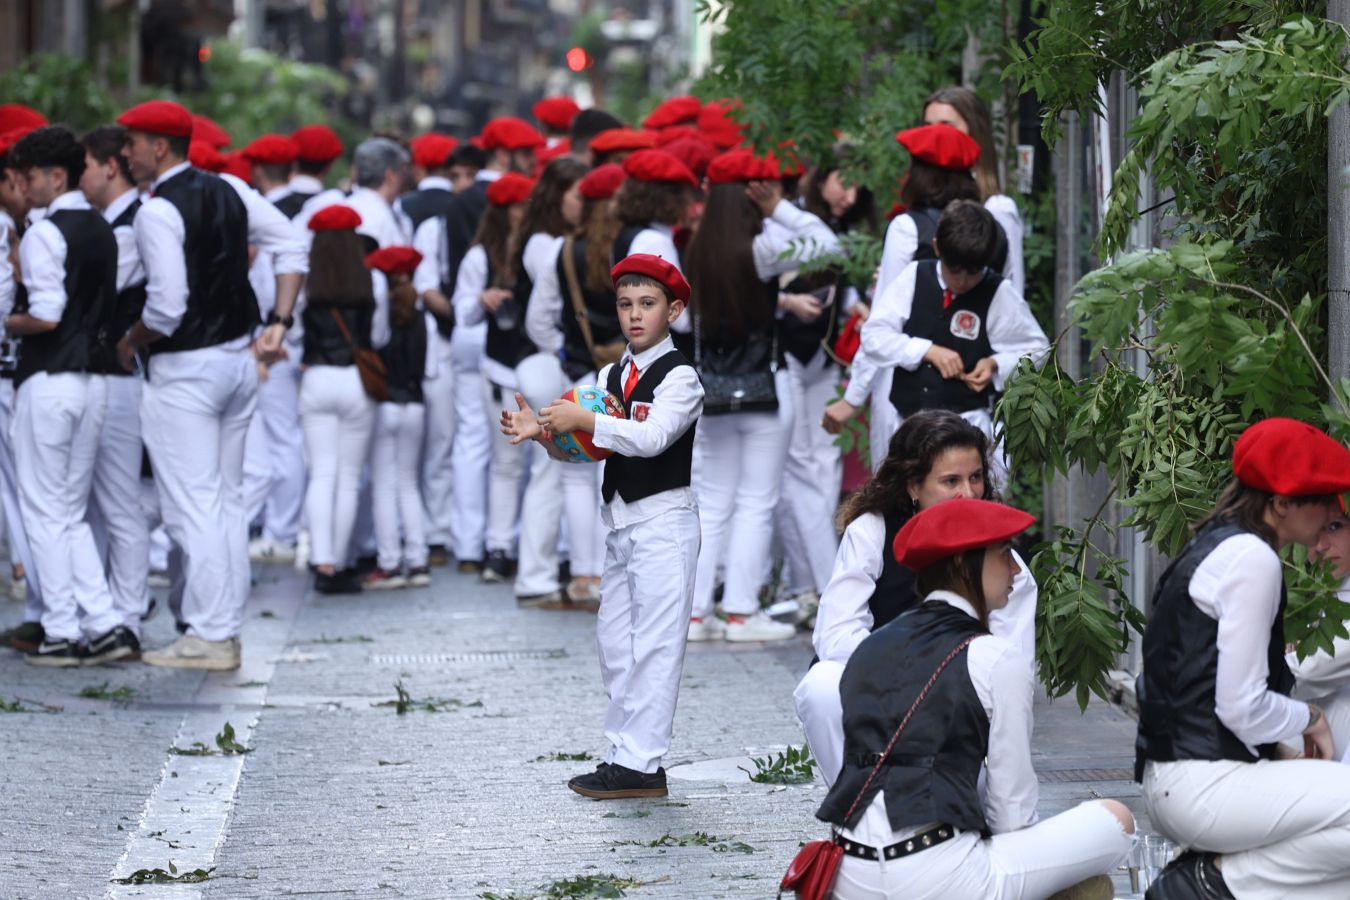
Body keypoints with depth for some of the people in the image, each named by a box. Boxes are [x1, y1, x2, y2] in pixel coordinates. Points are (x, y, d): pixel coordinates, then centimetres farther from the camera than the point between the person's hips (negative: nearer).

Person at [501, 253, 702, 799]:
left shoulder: (679, 377, -8)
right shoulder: (612, 375, 15)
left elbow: (654, 436, -24)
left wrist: (584, 420, -29)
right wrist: (543, 431, -6)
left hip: (663, 520, -9)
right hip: (620, 523, 9)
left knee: (652, 643, -9)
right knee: (614, 644, 11)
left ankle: (641, 763, -11)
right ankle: (623, 753, 17)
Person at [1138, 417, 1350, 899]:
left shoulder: (1220, 546, 18)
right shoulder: (1251, 558, -12)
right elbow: (1241, 709, -17)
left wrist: (1284, 754, 8)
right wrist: (1310, 718, 0)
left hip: (1183, 780, 10)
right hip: (1201, 783, -10)